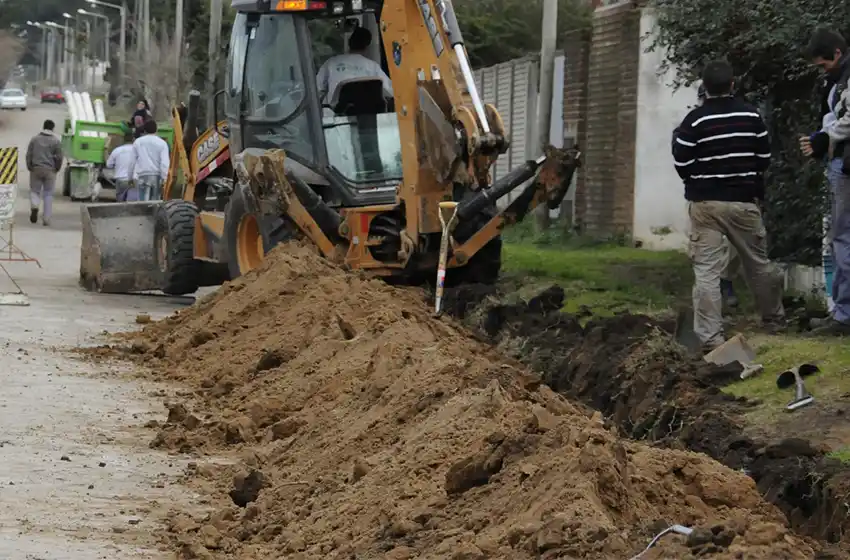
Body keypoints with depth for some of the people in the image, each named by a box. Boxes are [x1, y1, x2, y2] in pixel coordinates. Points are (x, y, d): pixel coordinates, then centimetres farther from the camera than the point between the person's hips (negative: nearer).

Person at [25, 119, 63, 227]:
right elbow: (59, 157, -2)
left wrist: (29, 167, 12)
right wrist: (57, 169, 13)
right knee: (48, 194, 6)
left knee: (34, 191, 11)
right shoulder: (56, 141, -2)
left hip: (36, 169, 1)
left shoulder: (35, 139, 3)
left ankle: (34, 206, -21)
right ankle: (46, 218, 2)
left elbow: (28, 155, 2)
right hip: (50, 170, -1)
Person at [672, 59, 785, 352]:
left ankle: (710, 337, -11)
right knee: (759, 263, 19)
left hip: (705, 203, -2)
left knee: (706, 271, -4)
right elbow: (764, 158, 5)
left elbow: (682, 165, -6)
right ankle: (775, 320, 33)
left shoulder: (694, 121, -9)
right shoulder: (751, 116, -1)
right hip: (744, 201, 2)